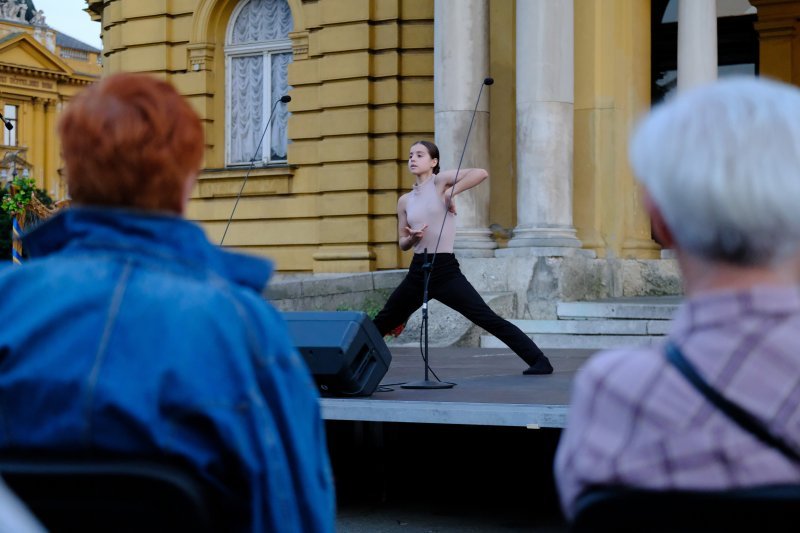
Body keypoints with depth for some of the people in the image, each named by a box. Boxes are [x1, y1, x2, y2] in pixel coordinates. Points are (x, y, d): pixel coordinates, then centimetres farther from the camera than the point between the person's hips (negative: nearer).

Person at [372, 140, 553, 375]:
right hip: (417, 270, 6)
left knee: (489, 320, -13)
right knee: (381, 323, 15)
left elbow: (481, 173, -18)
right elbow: (402, 244, 16)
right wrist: (412, 238, -6)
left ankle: (539, 360, -10)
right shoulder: (405, 201, 11)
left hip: (445, 270, -6)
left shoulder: (440, 181, -3)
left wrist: (451, 193, -17)